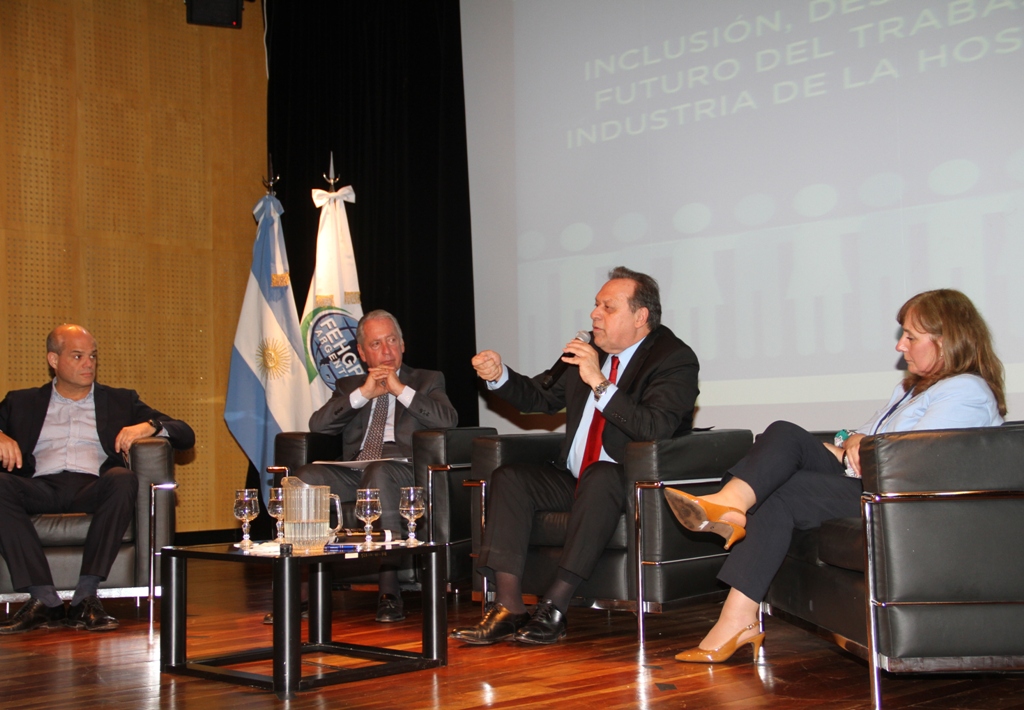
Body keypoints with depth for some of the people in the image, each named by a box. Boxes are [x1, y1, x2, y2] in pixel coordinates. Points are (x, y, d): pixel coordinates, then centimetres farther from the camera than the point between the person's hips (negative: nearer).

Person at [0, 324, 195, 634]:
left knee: (123, 479, -34)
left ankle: (85, 597, -32)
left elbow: (185, 434, 17)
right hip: (41, 488, 1)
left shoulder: (120, 401, 25)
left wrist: (149, 426, -4)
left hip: (92, 488, 0)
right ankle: (45, 600, -31)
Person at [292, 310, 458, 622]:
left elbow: (449, 420, -1)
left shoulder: (427, 381, 20)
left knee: (378, 471, -39)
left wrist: (401, 390, -1)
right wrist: (363, 393, 0)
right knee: (304, 479, -27)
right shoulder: (350, 386, 26)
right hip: (354, 473, 3)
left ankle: (389, 591, -36)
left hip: (404, 471, -3)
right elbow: (317, 425, 8)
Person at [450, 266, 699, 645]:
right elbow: (540, 397, 19)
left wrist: (599, 383, -29)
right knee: (509, 478, -13)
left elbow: (655, 430, -25)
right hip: (574, 480, 7)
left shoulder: (675, 359, -9)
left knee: (599, 476, -37)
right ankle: (509, 607, -23)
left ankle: (554, 607, -34)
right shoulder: (588, 350, 11)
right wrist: (500, 375, 0)